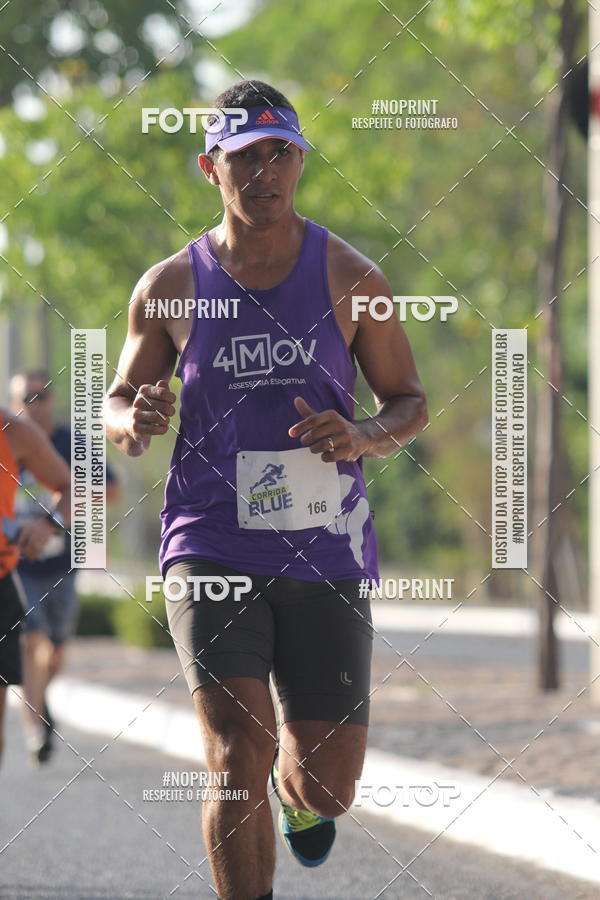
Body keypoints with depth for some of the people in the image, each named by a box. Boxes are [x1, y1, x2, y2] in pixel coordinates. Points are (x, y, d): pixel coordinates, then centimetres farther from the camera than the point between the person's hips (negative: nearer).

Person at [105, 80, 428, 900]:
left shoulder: (348, 277, 3)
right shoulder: (170, 285, 3)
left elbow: (410, 402, 11)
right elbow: (117, 403, 14)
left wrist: (364, 437, -12)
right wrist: (133, 422, -11)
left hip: (325, 550, 1)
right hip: (213, 548, -1)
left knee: (329, 785, 3)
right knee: (237, 755, -16)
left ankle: (300, 795, 42)